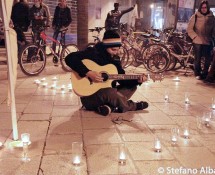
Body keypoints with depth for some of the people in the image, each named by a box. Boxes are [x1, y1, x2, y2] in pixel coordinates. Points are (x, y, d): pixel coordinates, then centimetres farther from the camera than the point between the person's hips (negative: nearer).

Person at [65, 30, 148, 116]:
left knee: (132, 87, 4)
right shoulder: (93, 52, -16)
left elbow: (122, 79, 9)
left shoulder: (115, 58, 6)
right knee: (111, 92, -37)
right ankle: (132, 106, -6)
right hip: (89, 96, -8)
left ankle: (110, 107, -19)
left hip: (107, 93, 8)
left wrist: (137, 80, -8)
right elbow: (70, 58, -29)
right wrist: (88, 72, -34)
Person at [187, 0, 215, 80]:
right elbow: (189, 29, -1)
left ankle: (204, 73, 22)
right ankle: (197, 73, 20)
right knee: (198, 59, 4)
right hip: (197, 42, -2)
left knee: (208, 59, 5)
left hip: (207, 42, 3)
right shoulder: (195, 16, -2)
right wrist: (195, 37, -9)